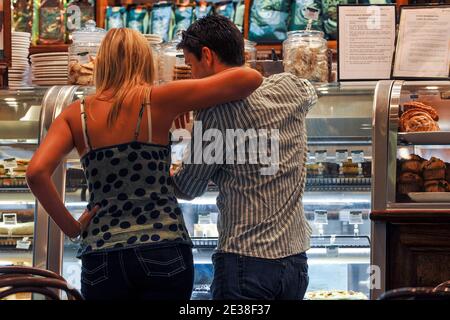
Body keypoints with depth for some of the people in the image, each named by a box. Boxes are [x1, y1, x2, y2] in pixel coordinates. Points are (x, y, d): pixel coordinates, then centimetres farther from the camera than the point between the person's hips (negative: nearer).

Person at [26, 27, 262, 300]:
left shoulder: (75, 115, 5)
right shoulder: (158, 100, -2)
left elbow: (37, 172, -9)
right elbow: (250, 78, -3)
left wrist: (72, 227, 0)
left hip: (101, 256, 2)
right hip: (165, 252, -2)